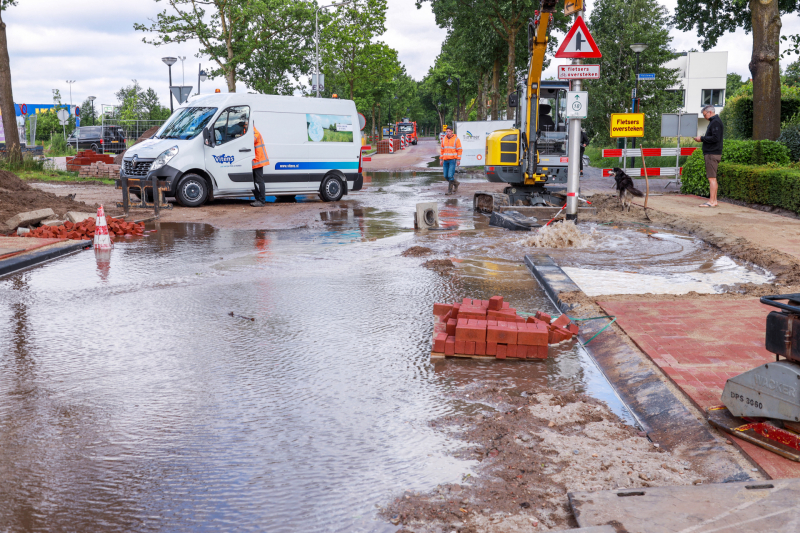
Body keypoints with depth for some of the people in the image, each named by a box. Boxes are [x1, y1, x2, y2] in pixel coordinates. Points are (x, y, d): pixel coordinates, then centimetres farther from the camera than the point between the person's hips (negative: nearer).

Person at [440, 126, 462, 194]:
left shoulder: (456, 139, -5)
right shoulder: (444, 139, 9)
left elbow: (459, 150, -5)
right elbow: (442, 150, 14)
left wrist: (458, 160, -10)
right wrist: (441, 159, 10)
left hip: (453, 160, -5)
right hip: (445, 160, 5)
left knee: (450, 175, -13)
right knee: (446, 176, 6)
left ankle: (450, 190, -3)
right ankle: (456, 183, 30)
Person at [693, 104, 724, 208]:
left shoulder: (715, 122, -13)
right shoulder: (714, 121, 19)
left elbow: (715, 138, -22)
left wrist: (702, 138, -12)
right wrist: (703, 138, 9)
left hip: (712, 154, -11)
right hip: (712, 153, 11)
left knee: (712, 178, -11)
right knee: (712, 178, 11)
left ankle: (711, 201, -12)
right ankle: (714, 200, 14)